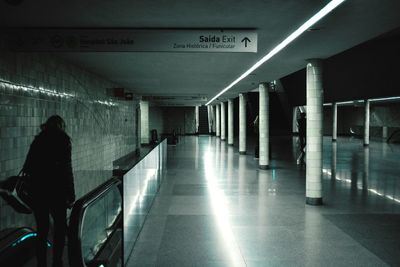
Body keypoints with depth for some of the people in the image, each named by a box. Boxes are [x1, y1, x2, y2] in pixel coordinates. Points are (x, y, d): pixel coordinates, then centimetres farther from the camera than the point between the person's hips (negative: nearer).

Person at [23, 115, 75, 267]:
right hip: (56, 191, -4)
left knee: (42, 230, 13)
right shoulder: (62, 139, -6)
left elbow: (27, 167, 10)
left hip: (37, 191, 4)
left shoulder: (38, 140, 9)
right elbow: (66, 169, -11)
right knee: (60, 227, 12)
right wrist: (71, 196, -8)